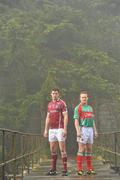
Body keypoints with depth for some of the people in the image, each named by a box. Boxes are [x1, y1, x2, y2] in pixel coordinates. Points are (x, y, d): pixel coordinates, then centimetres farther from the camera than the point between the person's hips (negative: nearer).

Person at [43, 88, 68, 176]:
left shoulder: (62, 103, -5)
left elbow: (65, 117, -10)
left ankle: (65, 170, -5)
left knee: (62, 149, -7)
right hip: (51, 129, 7)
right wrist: (46, 130, 13)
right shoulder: (50, 104, 15)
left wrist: (65, 129, -18)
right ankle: (53, 169, 16)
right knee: (52, 150, 9)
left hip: (60, 129, -7)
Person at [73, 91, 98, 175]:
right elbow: (76, 121, -10)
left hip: (90, 130, 6)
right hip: (82, 129, -6)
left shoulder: (90, 108, 18)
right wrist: (78, 131, -20)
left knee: (89, 149, 7)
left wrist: (95, 131, 13)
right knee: (82, 149, -9)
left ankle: (89, 168, 12)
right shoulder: (78, 108, -3)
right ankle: (80, 169, -6)